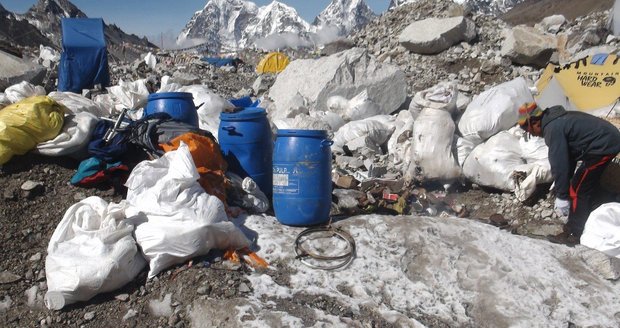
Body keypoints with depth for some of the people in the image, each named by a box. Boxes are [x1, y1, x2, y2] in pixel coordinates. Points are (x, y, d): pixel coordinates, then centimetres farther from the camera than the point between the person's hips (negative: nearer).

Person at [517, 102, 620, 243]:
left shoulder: (553, 129, -19)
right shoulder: (557, 120, 11)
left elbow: (559, 165, -20)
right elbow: (568, 157, 19)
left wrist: (561, 196, -12)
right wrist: (561, 186, 22)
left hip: (603, 145, -10)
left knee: (578, 190, -3)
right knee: (587, 186, 20)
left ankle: (574, 233, 7)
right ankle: (580, 225, 32)